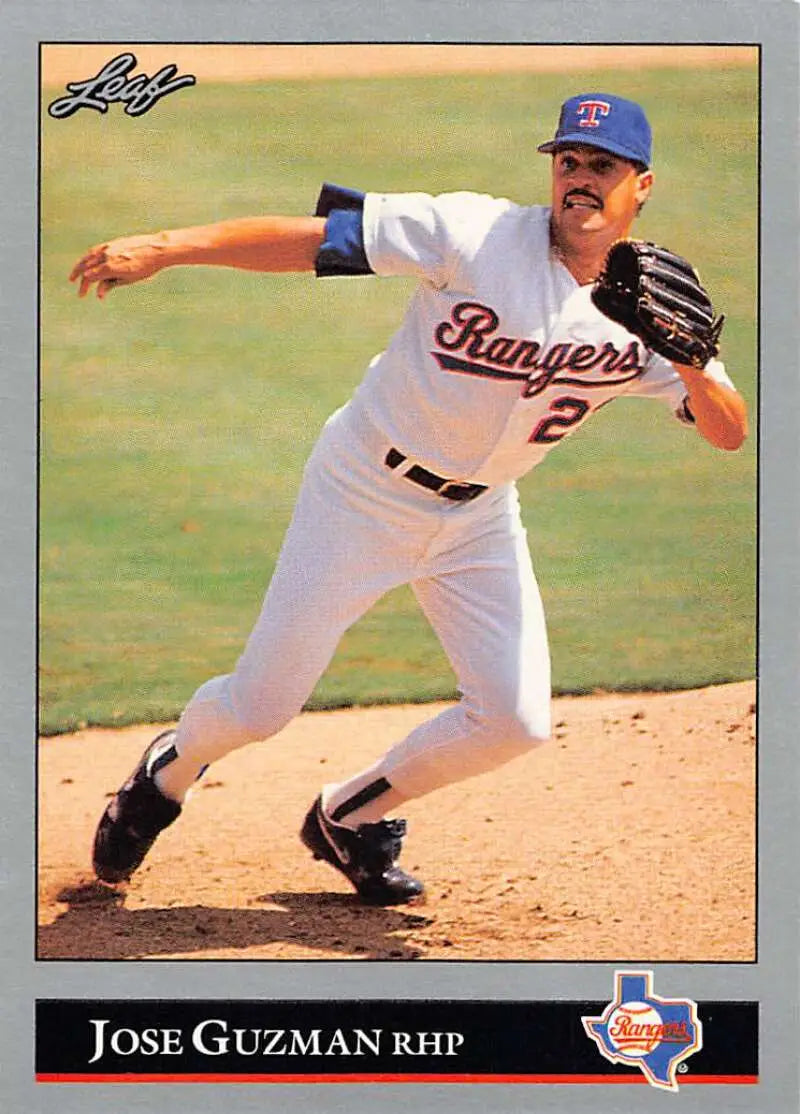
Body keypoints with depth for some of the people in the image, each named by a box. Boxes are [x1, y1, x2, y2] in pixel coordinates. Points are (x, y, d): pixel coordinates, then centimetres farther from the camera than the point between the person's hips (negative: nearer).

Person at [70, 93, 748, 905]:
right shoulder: (479, 235, -21)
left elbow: (730, 434, -9)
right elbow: (317, 237, -25)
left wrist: (693, 367, -31)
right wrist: (165, 247, -35)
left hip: (480, 519, 4)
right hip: (365, 493, -4)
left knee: (516, 720, -5)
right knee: (258, 708, -2)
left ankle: (350, 817, 21)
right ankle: (168, 772, 34)